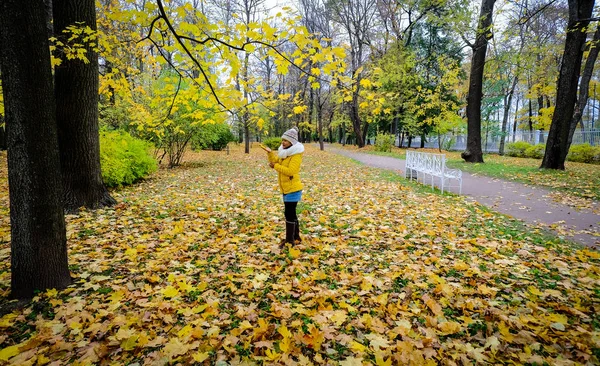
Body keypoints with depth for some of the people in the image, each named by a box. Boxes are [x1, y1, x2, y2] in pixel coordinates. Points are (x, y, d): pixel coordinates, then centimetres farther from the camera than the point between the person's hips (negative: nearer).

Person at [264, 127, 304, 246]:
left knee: (289, 214, -5)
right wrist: (270, 153, -3)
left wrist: (276, 166, -21)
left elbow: (291, 171, -26)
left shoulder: (296, 154, -16)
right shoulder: (284, 152, 12)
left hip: (293, 188, -9)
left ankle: (289, 240, 4)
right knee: (291, 213, 16)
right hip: (287, 188, 9)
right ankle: (296, 237, 28)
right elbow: (275, 162, 13)